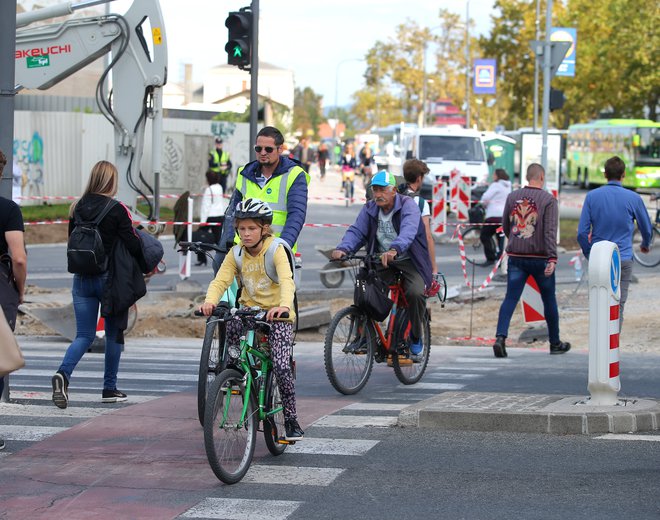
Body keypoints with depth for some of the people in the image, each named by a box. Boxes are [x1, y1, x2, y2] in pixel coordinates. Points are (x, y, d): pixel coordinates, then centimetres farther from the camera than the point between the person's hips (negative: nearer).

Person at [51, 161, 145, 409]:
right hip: (109, 279, -4)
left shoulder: (77, 208, 3)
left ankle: (63, 374, -20)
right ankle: (109, 388, 19)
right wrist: (145, 265, 5)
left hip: (81, 279, 4)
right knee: (114, 333, 13)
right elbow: (133, 245, -12)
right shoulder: (117, 210, -13)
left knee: (84, 335, 6)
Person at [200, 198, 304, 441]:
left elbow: (286, 281, -28)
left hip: (277, 315, -5)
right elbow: (220, 281, -12)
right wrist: (209, 302, -34)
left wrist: (283, 306, -48)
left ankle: (291, 421, -3)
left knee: (281, 366, -17)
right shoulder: (236, 253, -1)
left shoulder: (276, 250, -14)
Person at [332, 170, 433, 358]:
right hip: (381, 261, 4)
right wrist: (343, 248, -32)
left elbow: (408, 231, -33)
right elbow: (356, 231, -9)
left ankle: (416, 338, -5)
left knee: (415, 293, -29)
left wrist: (394, 249, -54)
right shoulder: (369, 209, 3)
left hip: (409, 261, -4)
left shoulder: (408, 206, -14)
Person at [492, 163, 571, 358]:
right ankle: (555, 343, 22)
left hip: (516, 256, 3)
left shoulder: (512, 197, 5)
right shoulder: (548, 199, -7)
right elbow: (550, 231, -16)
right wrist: (552, 258, -19)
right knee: (549, 299, 12)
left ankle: (500, 336, -20)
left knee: (510, 298, 0)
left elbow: (505, 227, 13)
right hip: (539, 257, -3)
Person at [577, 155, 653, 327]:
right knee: (617, 306, 0)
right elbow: (647, 228, 10)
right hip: (623, 259, -2)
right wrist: (645, 245, 32)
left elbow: (582, 232, -3)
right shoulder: (633, 198, -4)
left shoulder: (592, 197, -2)